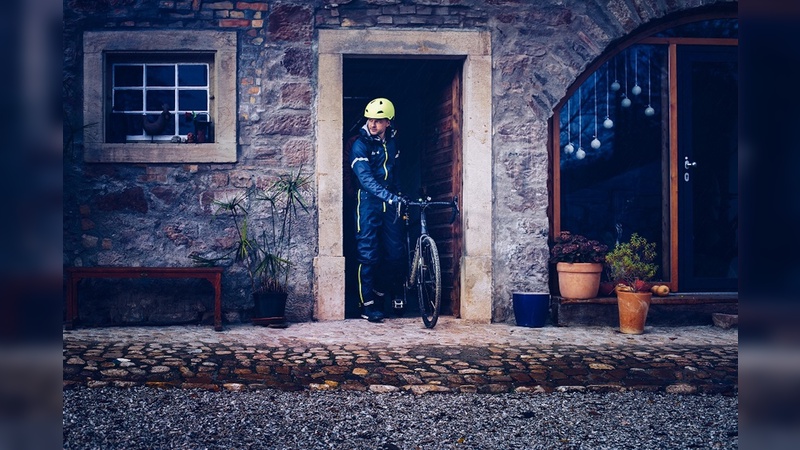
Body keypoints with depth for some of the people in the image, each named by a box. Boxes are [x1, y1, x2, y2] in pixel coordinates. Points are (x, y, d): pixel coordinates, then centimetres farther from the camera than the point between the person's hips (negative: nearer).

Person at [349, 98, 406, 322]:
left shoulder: (393, 142, 9)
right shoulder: (360, 145, -10)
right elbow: (365, 178, -23)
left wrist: (400, 195, 15)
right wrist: (389, 196, -35)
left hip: (391, 203, 5)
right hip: (369, 202, -5)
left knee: (395, 253, 3)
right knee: (368, 255, -4)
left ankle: (380, 296, 21)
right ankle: (367, 305, 4)